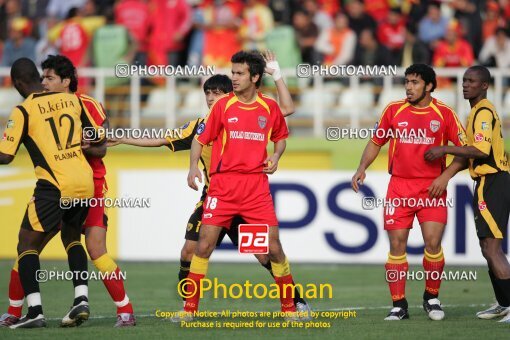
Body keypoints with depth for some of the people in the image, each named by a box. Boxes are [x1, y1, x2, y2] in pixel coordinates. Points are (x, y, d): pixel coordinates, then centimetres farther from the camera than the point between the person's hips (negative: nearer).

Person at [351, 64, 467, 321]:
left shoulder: (444, 114, -2)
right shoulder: (394, 110, 4)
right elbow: (376, 142, 15)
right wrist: (362, 169, 2)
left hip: (432, 188, -2)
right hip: (399, 186, 2)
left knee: (433, 242, -9)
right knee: (397, 244, -3)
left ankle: (431, 298, 11)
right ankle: (398, 305, 4)